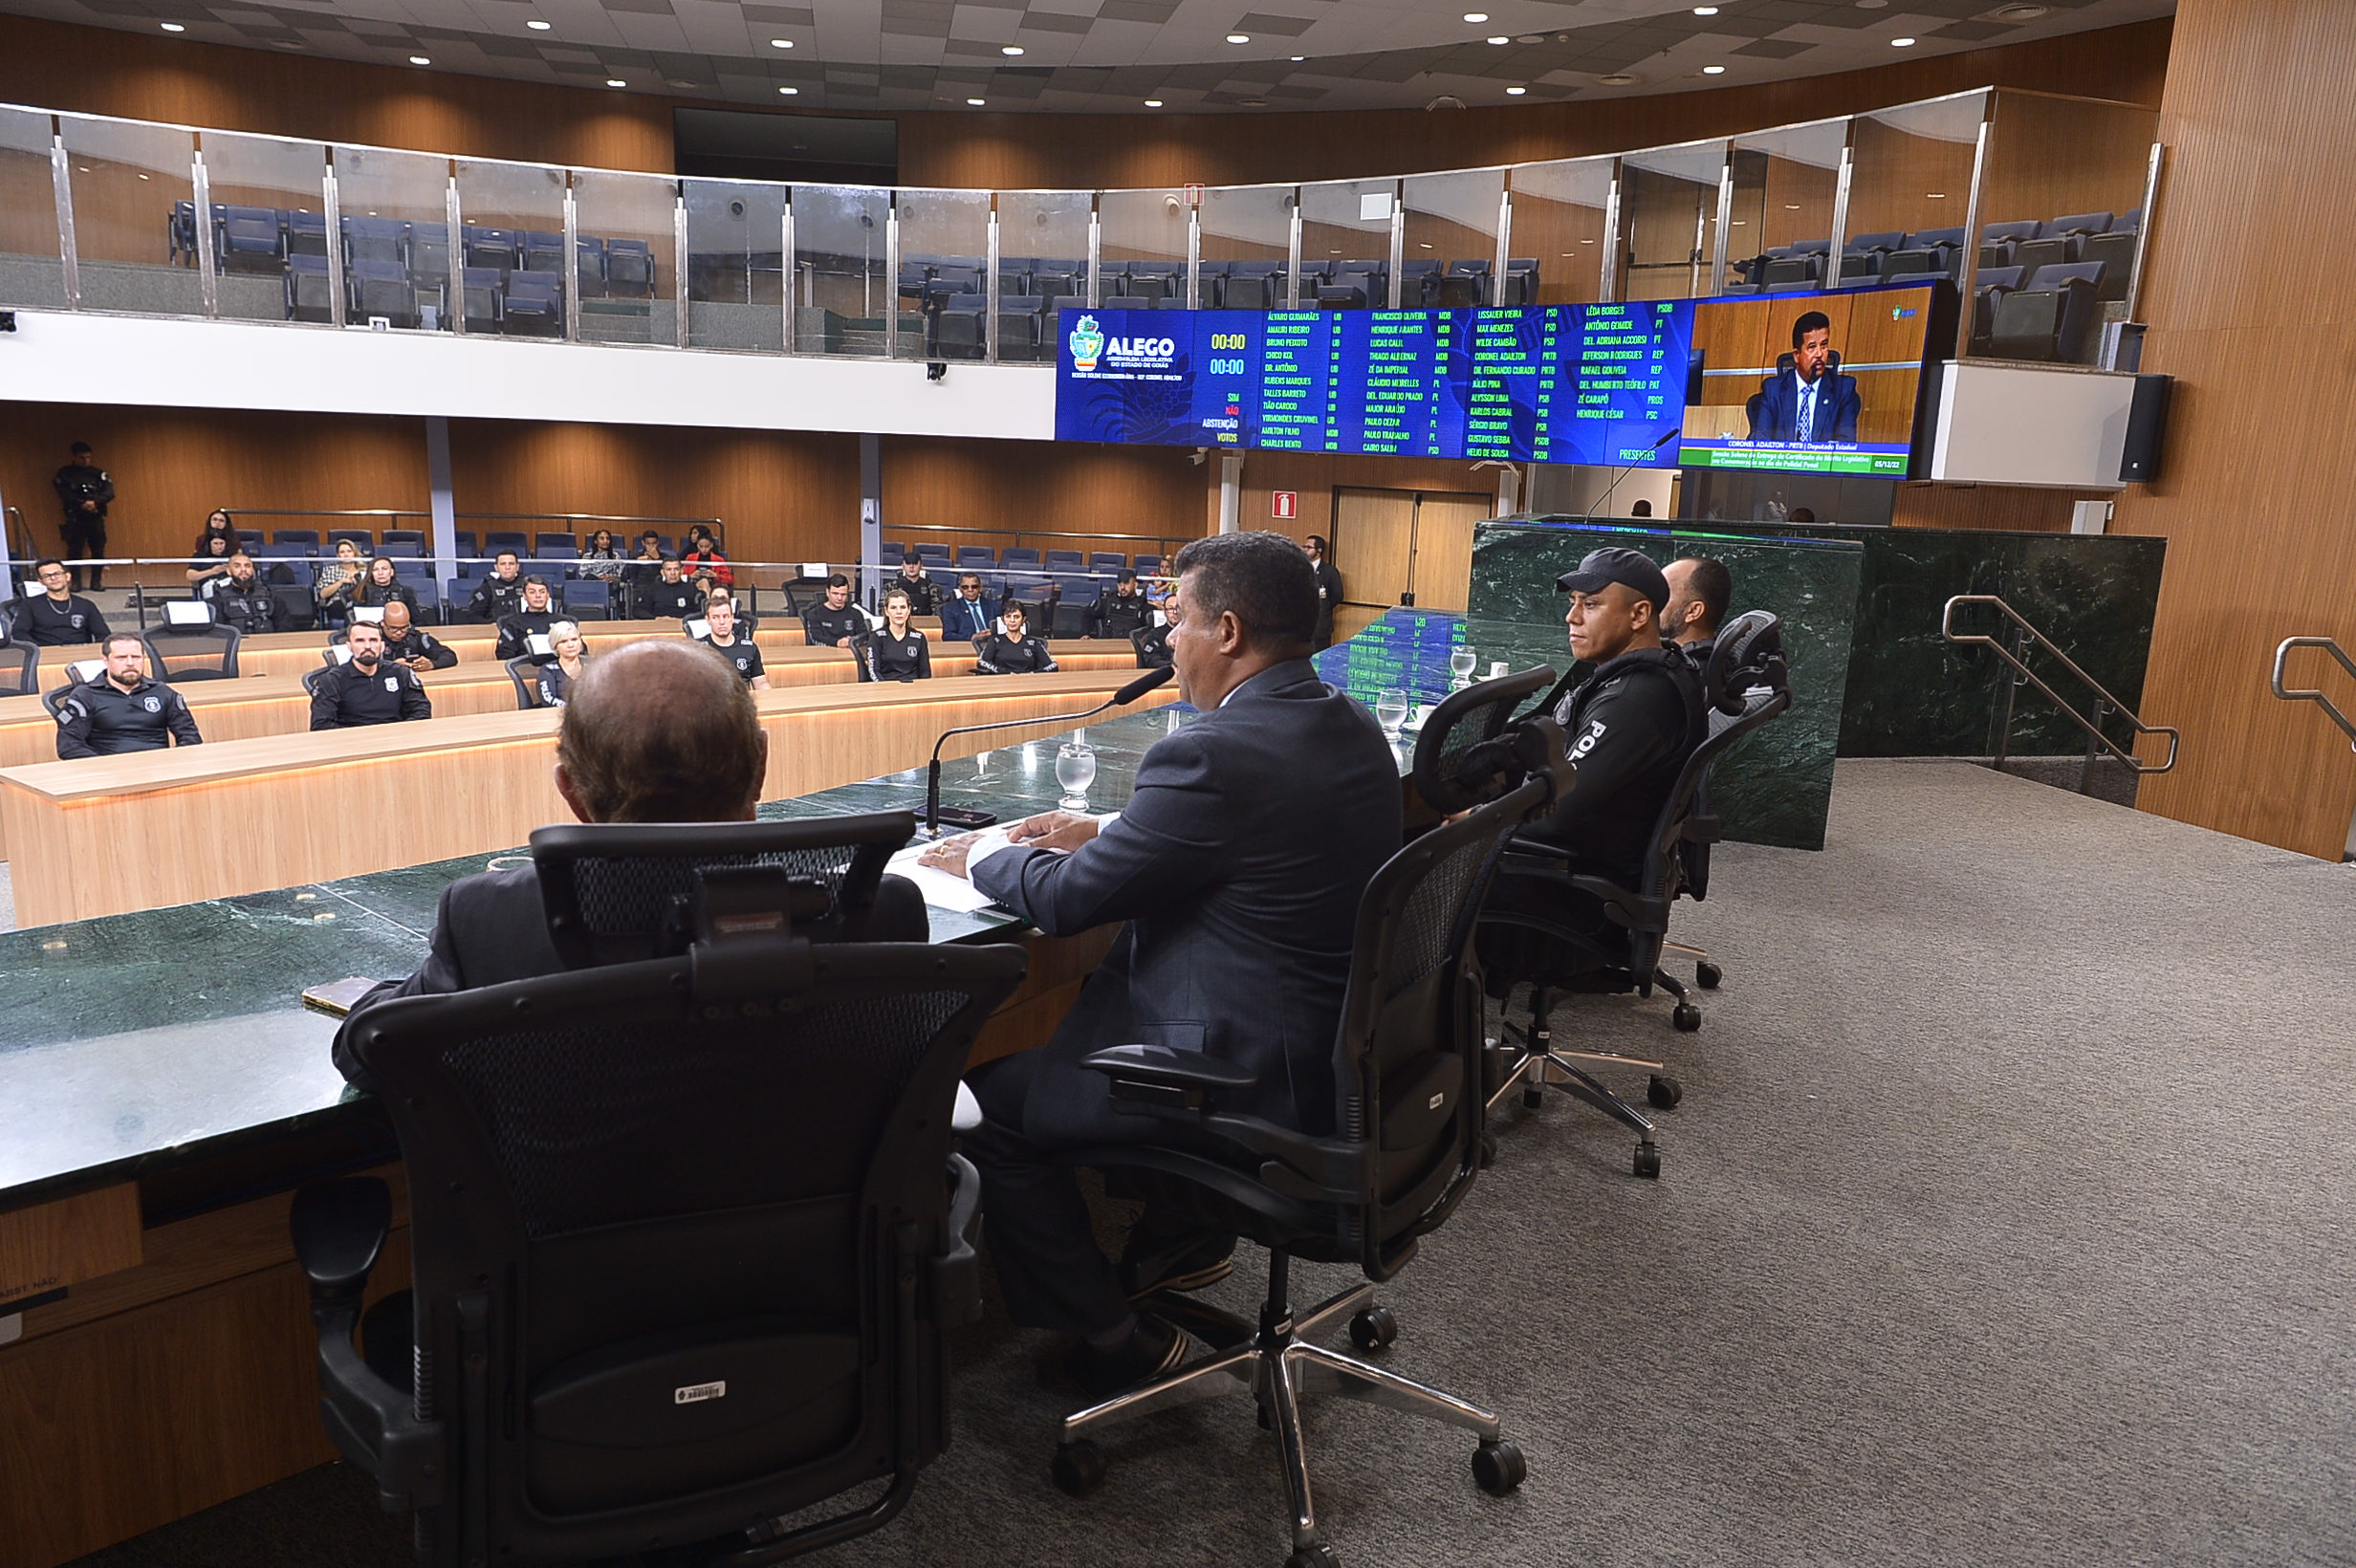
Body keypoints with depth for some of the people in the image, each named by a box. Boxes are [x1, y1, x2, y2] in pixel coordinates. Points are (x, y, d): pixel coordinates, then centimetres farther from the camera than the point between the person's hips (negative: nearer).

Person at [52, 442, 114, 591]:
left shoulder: (99, 474, 9)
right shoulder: (65, 474, 6)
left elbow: (110, 493, -1)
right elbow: (65, 494, -4)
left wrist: (95, 502, -17)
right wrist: (83, 504, -17)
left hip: (96, 517, 1)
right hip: (75, 517, -1)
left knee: (98, 550, -1)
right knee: (74, 550, -2)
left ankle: (96, 582, 5)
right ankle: (75, 582, 2)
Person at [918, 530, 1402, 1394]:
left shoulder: (1214, 752, -26)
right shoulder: (1353, 728, 3)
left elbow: (1063, 900, -17)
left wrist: (983, 854, 3)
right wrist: (1107, 831, 13)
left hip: (1251, 1069, -10)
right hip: (1342, 1036, 10)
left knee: (995, 1103, 3)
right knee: (1092, 1006, 31)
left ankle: (1114, 1340, 17)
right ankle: (1183, 1237, 40)